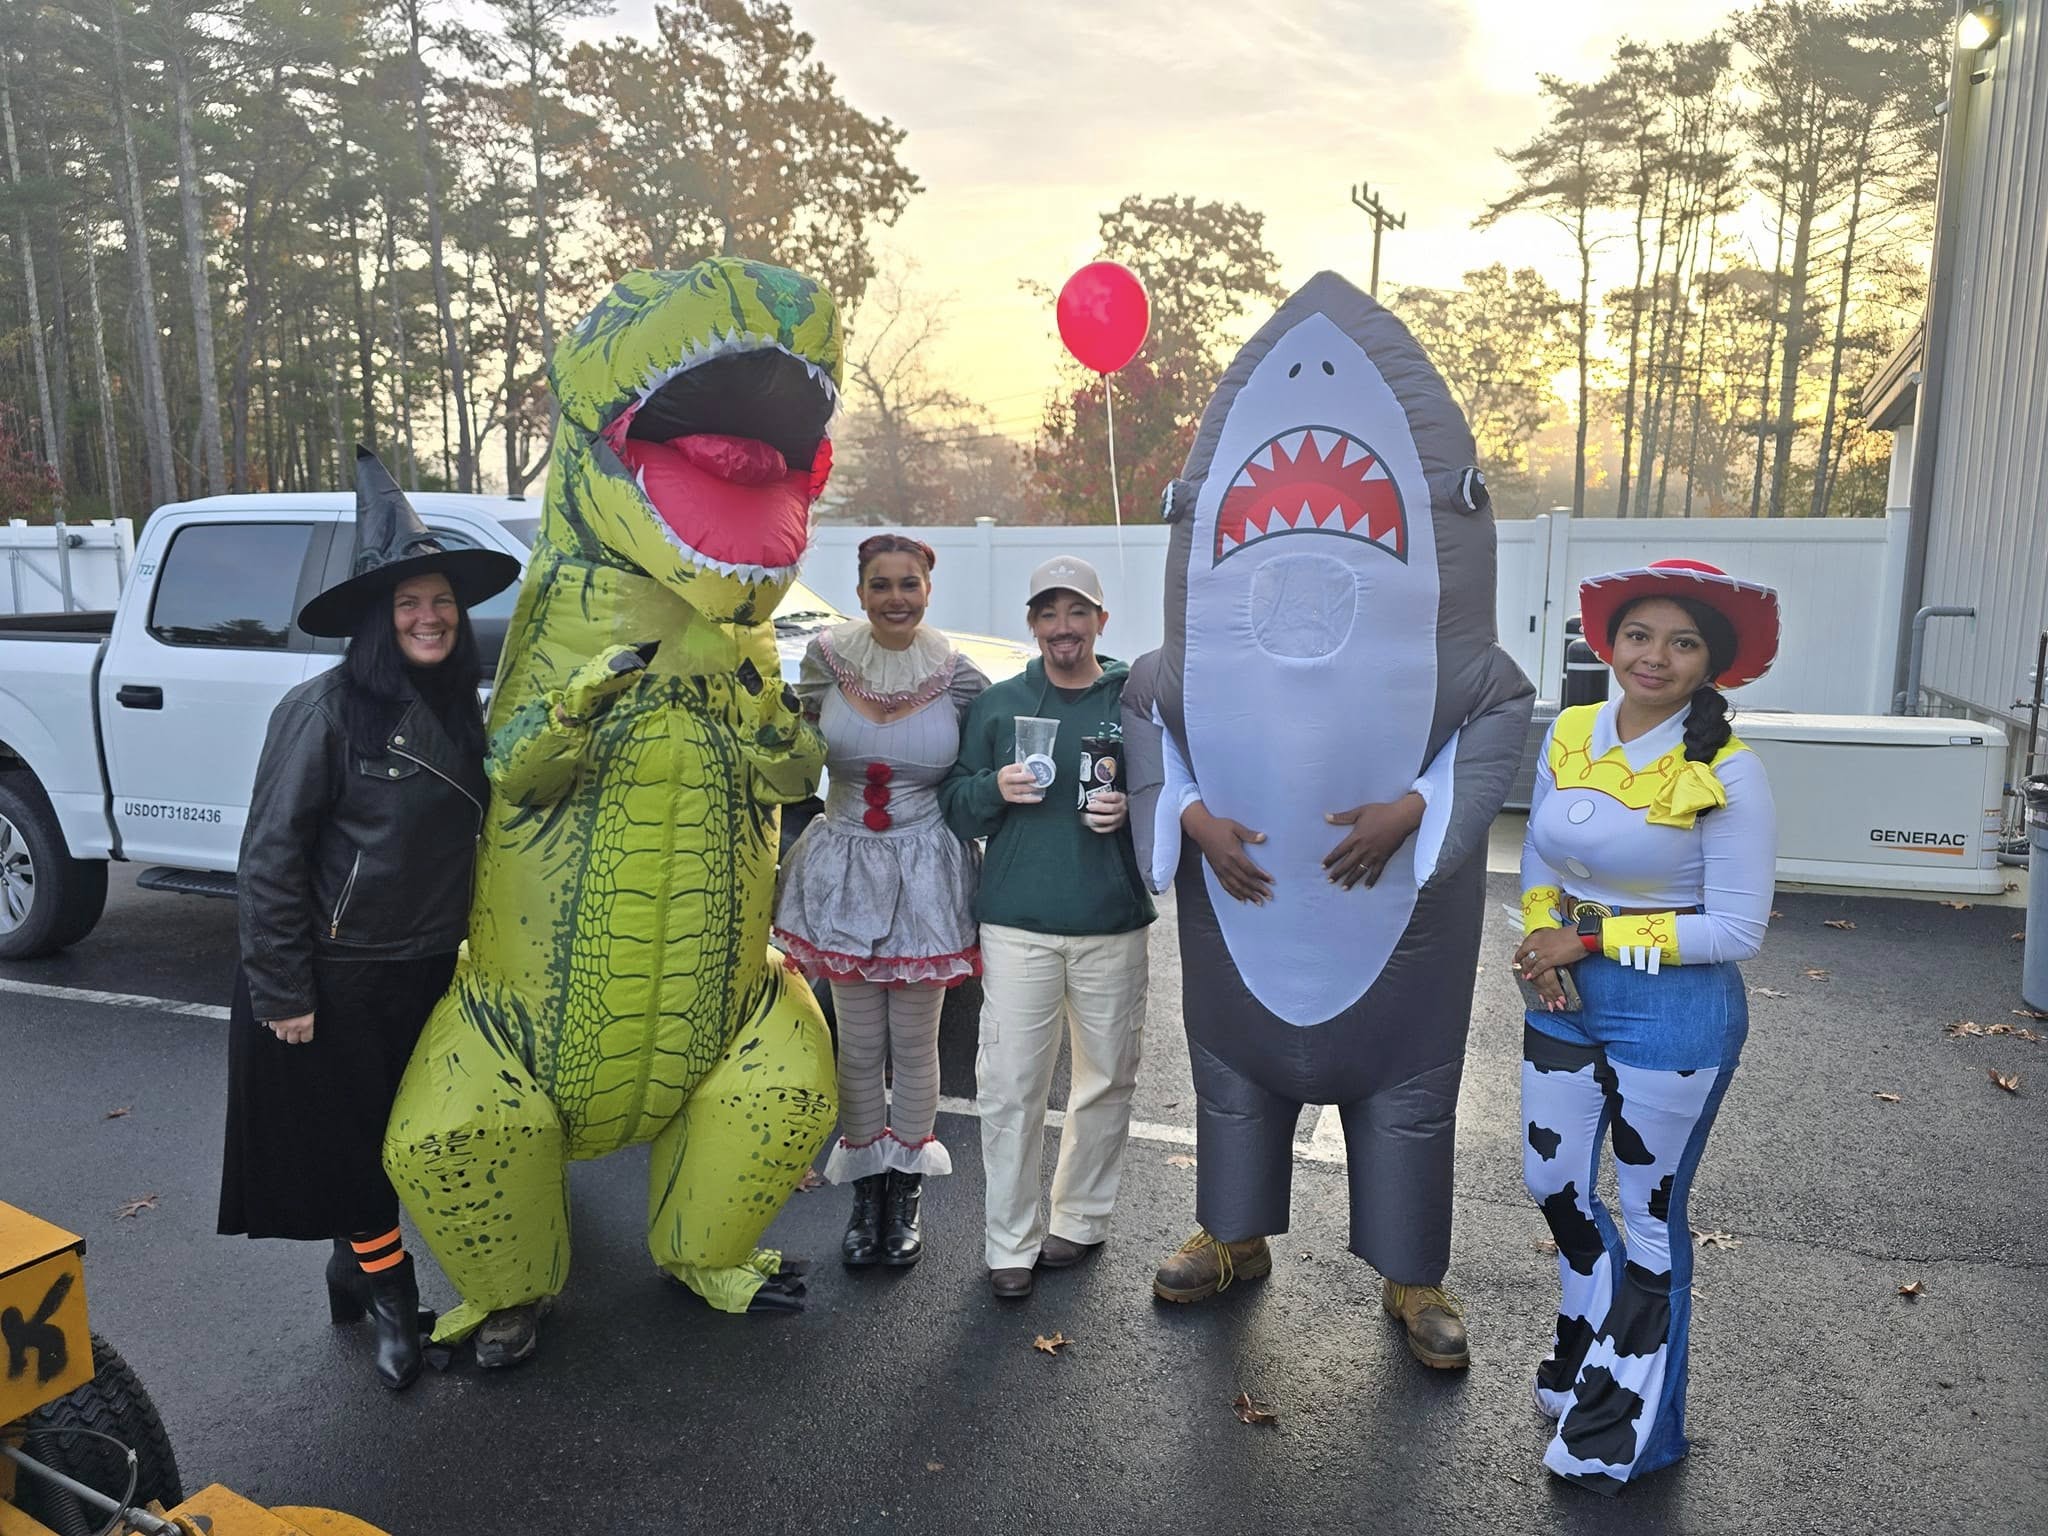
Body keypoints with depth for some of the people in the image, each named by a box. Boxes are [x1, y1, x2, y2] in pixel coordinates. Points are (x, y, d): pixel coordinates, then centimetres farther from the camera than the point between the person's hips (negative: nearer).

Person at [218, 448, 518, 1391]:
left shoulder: (459, 709, 3)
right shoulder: (325, 709, -17)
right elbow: (270, 856, -16)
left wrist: (468, 939, 13)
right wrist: (283, 991, -15)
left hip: (428, 969, 6)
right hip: (337, 980, -6)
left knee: (404, 1134, 18)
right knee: (354, 1138, 9)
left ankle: (356, 1262, 40)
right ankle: (390, 1294, 27)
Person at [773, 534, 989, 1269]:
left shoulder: (957, 675, -8)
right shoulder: (826, 657, -3)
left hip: (926, 873, -1)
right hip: (844, 869, 1)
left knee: (914, 1043, 10)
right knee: (858, 1044, 10)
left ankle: (906, 1191, 28)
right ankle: (865, 1190, 28)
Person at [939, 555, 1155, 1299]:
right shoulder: (997, 704, 7)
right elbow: (953, 803, 7)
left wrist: (1132, 810, -14)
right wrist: (995, 788, -14)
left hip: (1112, 928, 1)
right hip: (1016, 925, 0)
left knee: (1107, 1079, 11)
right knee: (1009, 1086, -1)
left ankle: (1079, 1220, 29)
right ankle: (1010, 1242, 12)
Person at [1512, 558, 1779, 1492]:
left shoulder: (1727, 775, -17)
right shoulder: (1569, 734, -2)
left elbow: (1736, 930, -15)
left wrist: (1591, 939, -16)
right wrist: (1543, 940, -7)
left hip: (1675, 1014, -5)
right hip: (1567, 996, 5)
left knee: (1649, 1216, 12)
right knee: (1553, 1185, 19)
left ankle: (1627, 1428, 33)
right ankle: (1588, 1353, 48)